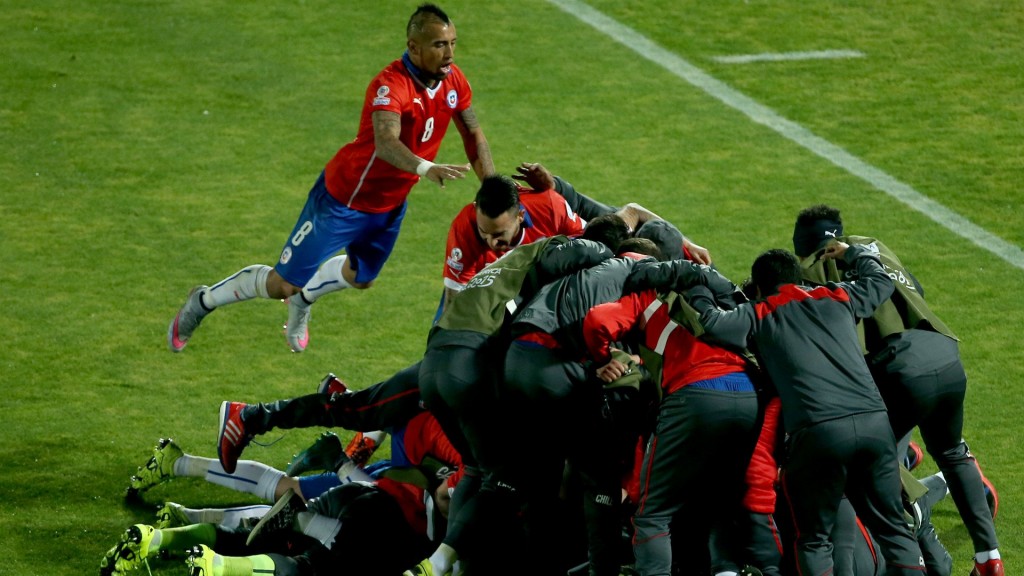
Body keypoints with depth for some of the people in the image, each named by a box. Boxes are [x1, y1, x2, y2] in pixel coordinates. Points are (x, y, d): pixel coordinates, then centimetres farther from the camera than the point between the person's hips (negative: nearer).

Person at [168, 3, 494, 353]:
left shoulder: (452, 80, -10)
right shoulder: (390, 85, -33)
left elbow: (473, 134, 5)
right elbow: (385, 142, -51)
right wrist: (427, 169, -68)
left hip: (391, 203, 7)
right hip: (344, 200, -7)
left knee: (360, 278, 28)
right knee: (283, 284, 2)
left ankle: (303, 299, 57)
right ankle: (204, 302, 25)